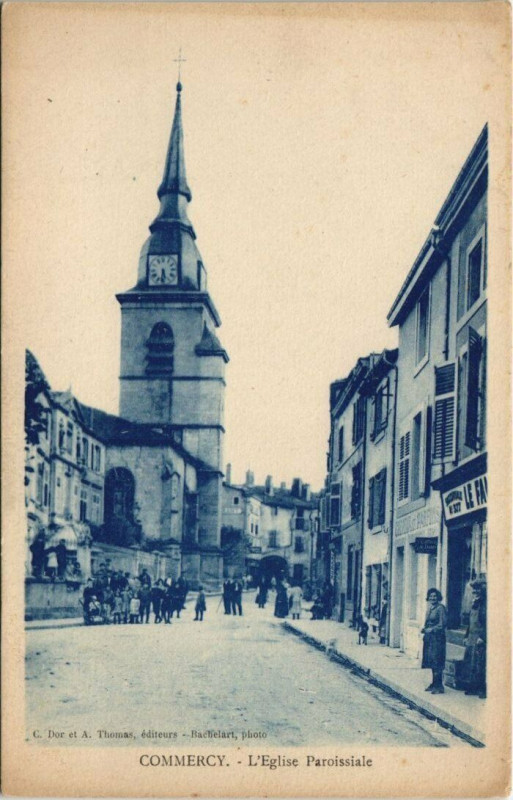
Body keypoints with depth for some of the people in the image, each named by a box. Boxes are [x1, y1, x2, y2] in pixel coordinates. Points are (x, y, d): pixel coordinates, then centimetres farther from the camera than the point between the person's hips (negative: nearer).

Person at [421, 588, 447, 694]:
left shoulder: (440, 608, -10)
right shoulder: (430, 608, 15)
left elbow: (443, 624, -15)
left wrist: (432, 629, -17)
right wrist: (424, 629, 4)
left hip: (437, 637, -8)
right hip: (429, 638, 8)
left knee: (436, 662, -8)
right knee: (431, 662, 11)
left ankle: (439, 686, -5)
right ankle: (434, 684, 19)